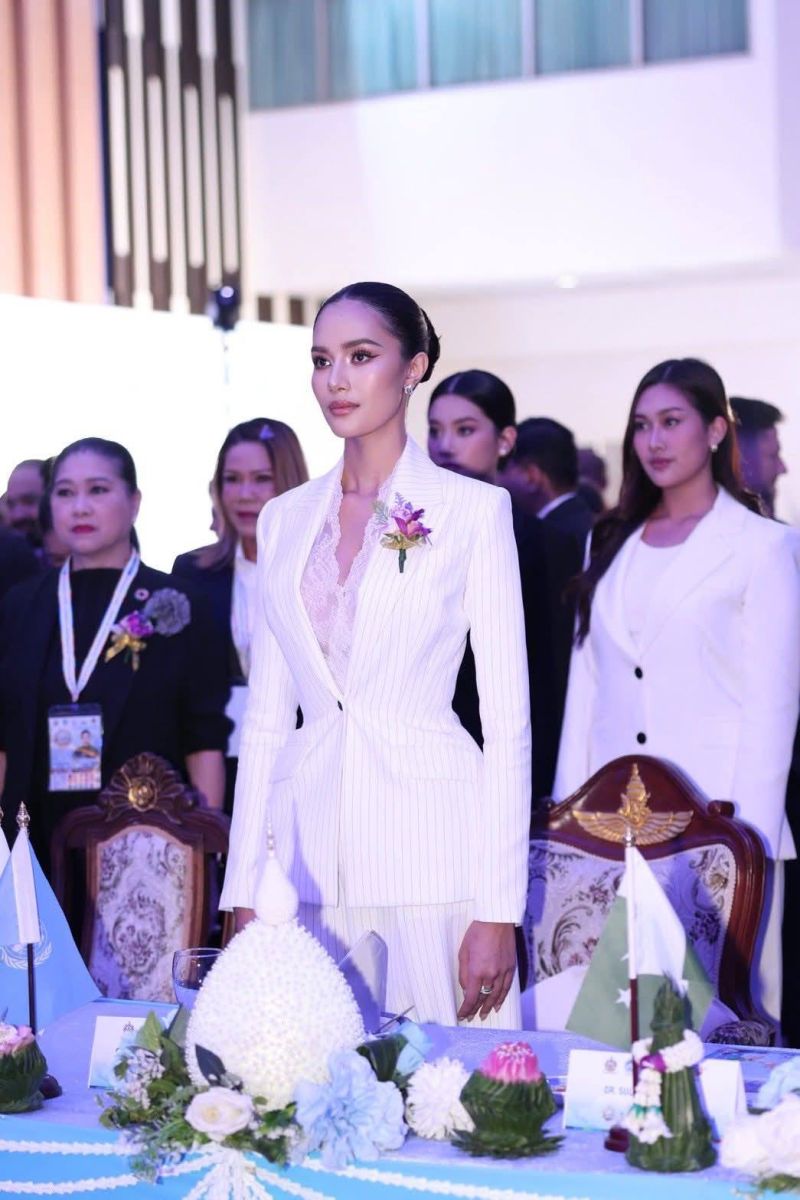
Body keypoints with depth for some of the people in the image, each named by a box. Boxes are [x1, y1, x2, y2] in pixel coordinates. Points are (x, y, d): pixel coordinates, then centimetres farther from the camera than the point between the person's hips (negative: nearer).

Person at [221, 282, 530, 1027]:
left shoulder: (474, 509, -1)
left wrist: (499, 910, -9)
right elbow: (266, 720, 13)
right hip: (310, 853, 4)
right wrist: (244, 893, 7)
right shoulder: (285, 519, 12)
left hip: (430, 852, -4)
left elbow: (507, 721, -4)